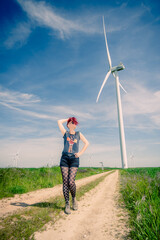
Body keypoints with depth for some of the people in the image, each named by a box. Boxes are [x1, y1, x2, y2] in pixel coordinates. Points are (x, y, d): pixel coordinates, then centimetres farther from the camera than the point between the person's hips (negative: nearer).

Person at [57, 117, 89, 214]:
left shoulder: (78, 134, 13)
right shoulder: (65, 133, 11)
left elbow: (87, 143, 15)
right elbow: (59, 122, 10)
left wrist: (81, 153, 5)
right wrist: (68, 119, 21)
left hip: (74, 160, 0)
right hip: (64, 159, 1)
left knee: (71, 181, -10)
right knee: (65, 182, -1)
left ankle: (74, 198, 19)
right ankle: (67, 204, 11)